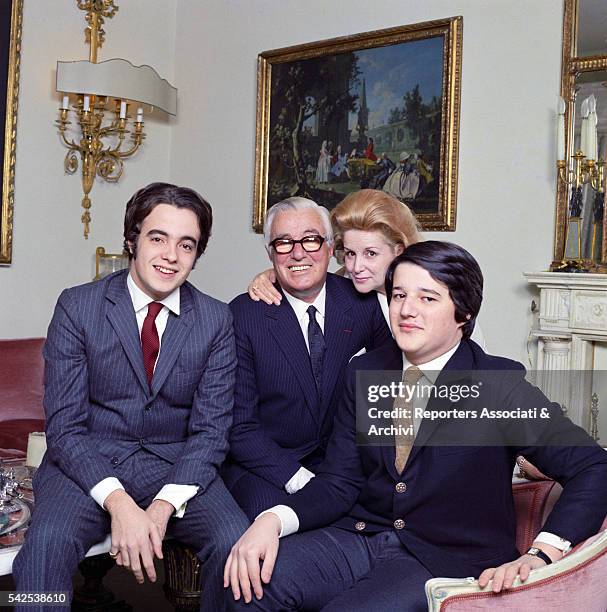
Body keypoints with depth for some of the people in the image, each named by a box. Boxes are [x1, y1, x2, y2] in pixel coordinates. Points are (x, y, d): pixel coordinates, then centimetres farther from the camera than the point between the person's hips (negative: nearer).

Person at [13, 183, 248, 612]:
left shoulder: (217, 321, -1)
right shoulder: (77, 307, -5)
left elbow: (210, 430, -4)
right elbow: (64, 426, -9)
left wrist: (163, 506, -20)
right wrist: (118, 503, -24)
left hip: (176, 465, 2)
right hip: (89, 463, -1)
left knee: (237, 543, -25)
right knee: (48, 540, -32)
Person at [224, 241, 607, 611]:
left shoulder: (498, 386, -9)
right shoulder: (364, 372, 5)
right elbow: (340, 481, 2)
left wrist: (542, 555, -22)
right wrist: (273, 520, -16)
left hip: (447, 561, -3)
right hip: (361, 538, 4)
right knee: (251, 580, -20)